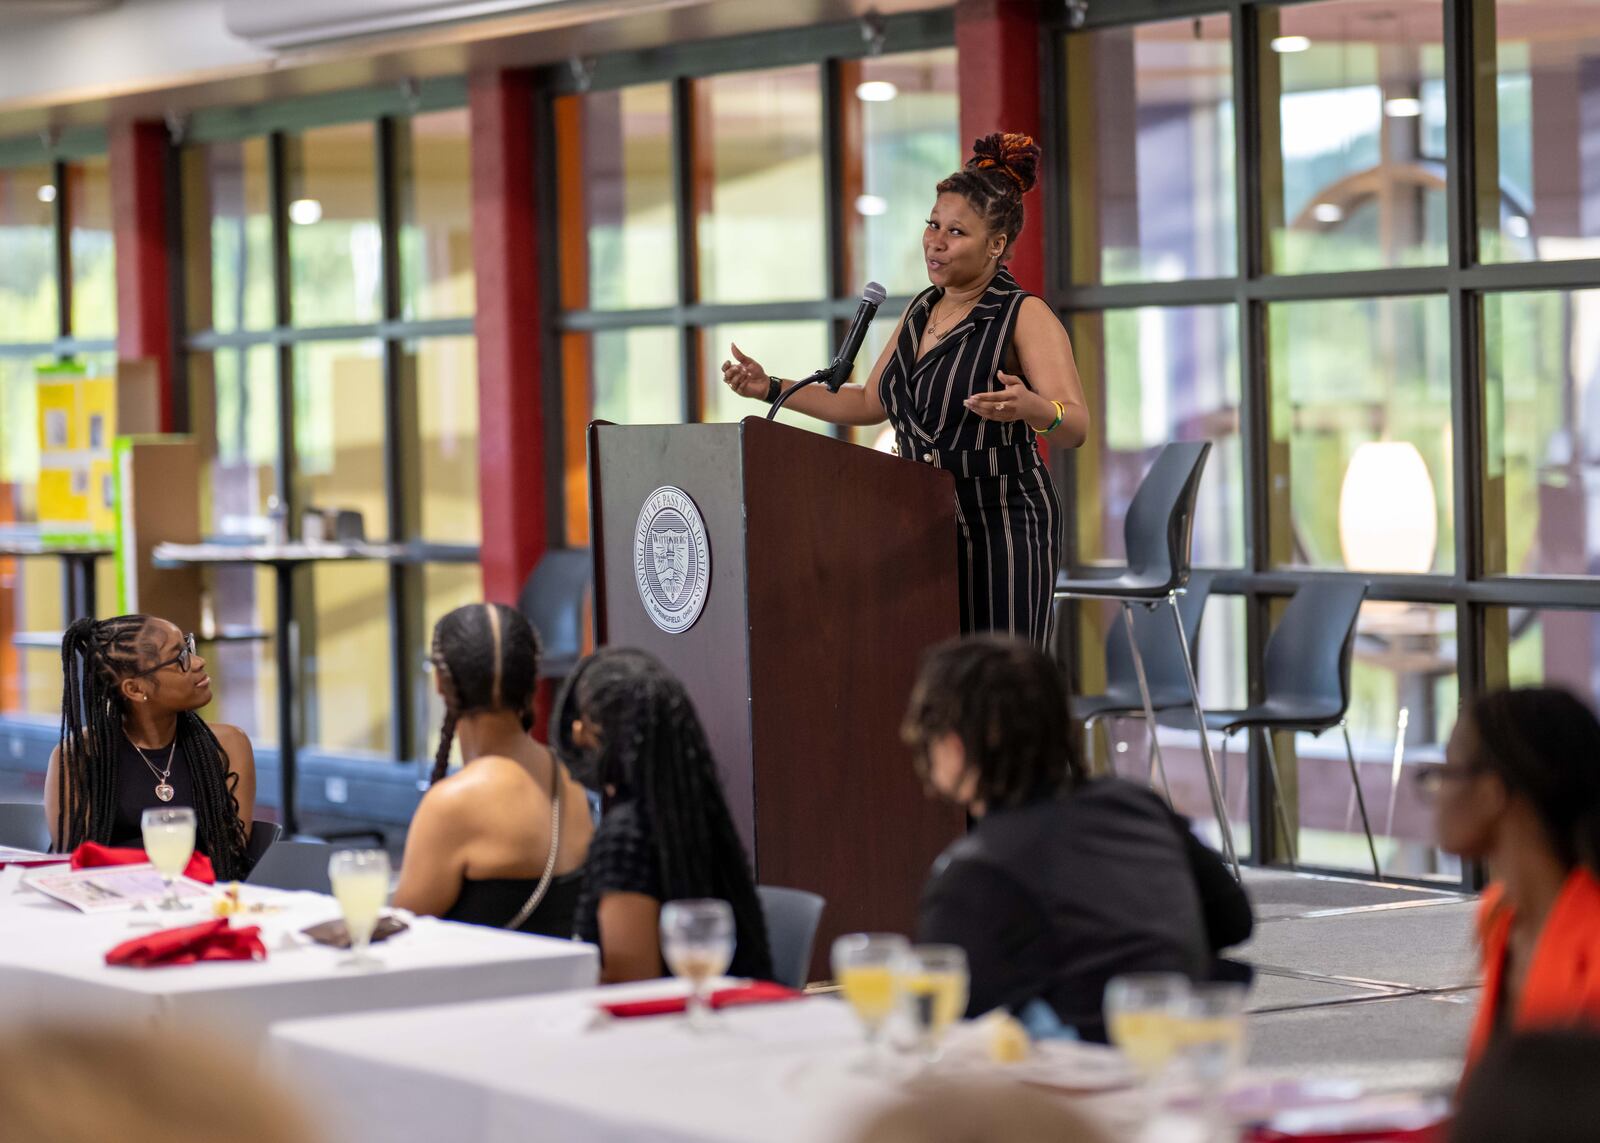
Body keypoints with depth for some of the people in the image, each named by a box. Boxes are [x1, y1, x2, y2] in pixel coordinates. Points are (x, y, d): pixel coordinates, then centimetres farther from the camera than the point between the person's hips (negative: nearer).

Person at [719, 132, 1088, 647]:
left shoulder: (1026, 315, -8)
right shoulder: (920, 312, 14)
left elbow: (1075, 427, -17)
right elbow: (870, 403, 25)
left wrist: (1031, 408, -40)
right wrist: (773, 388, 17)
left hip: (1000, 524, -7)